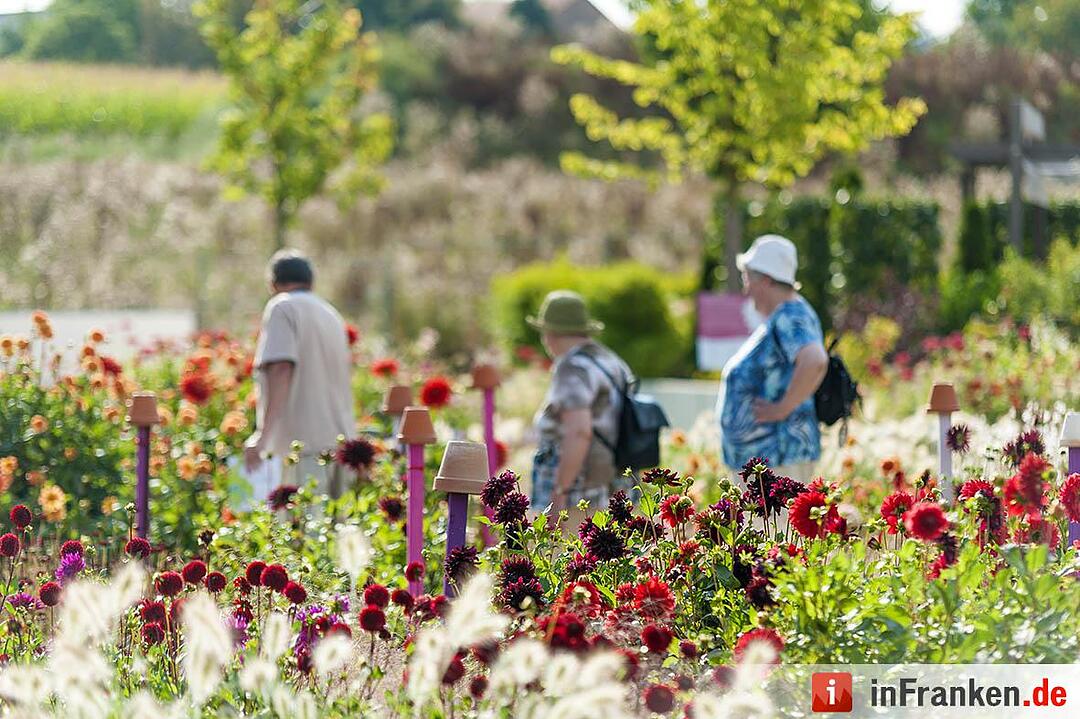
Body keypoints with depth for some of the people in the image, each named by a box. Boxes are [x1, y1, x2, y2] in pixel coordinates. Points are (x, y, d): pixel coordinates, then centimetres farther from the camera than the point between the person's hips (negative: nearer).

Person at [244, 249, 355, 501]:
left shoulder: (282, 308, -1)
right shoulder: (331, 313, 22)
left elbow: (281, 369, -15)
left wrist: (263, 434, -22)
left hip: (306, 442, -7)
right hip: (341, 437, 7)